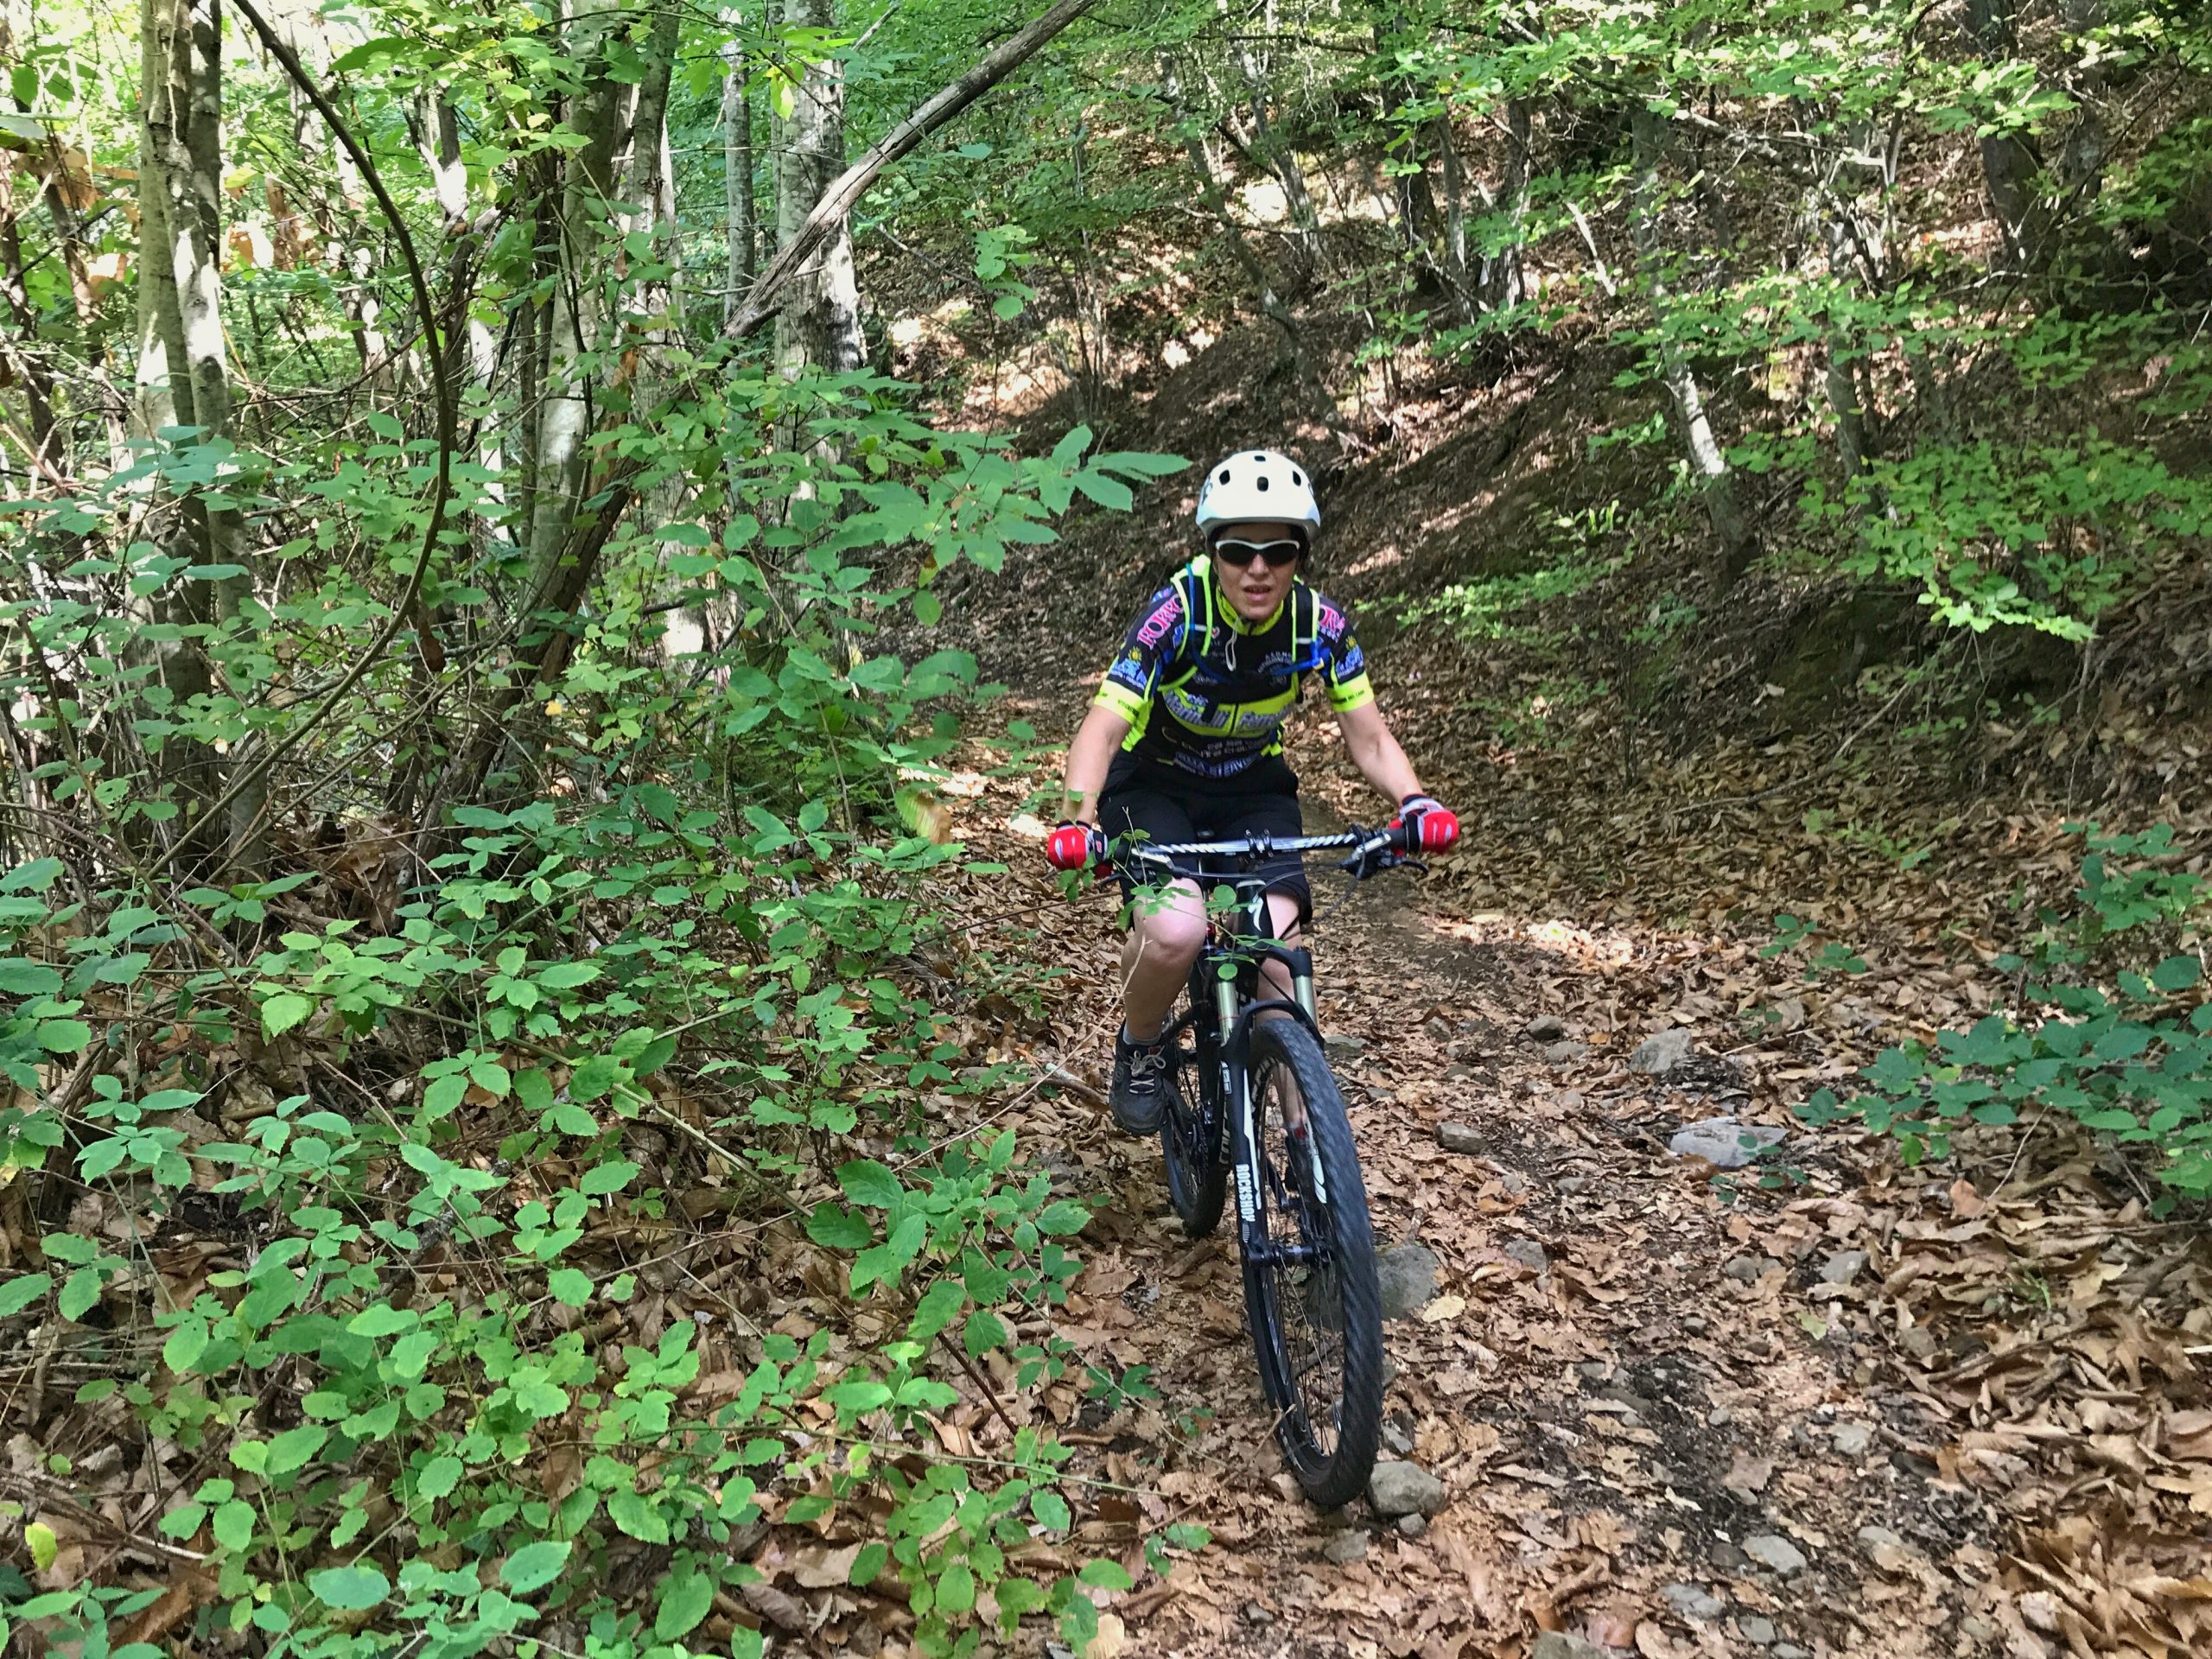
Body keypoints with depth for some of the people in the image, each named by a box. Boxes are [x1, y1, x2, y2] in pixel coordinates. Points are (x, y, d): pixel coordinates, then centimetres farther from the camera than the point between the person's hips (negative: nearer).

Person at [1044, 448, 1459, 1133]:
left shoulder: (1320, 625, -17)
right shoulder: (1177, 613, -27)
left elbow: (1369, 736, -13)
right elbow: (1104, 726, -33)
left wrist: (1414, 803, -33)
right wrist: (1077, 820, -50)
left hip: (1252, 790, 3)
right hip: (1154, 786, -3)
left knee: (1277, 947, -20)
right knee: (1176, 930, -30)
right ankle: (1139, 1049, 3)